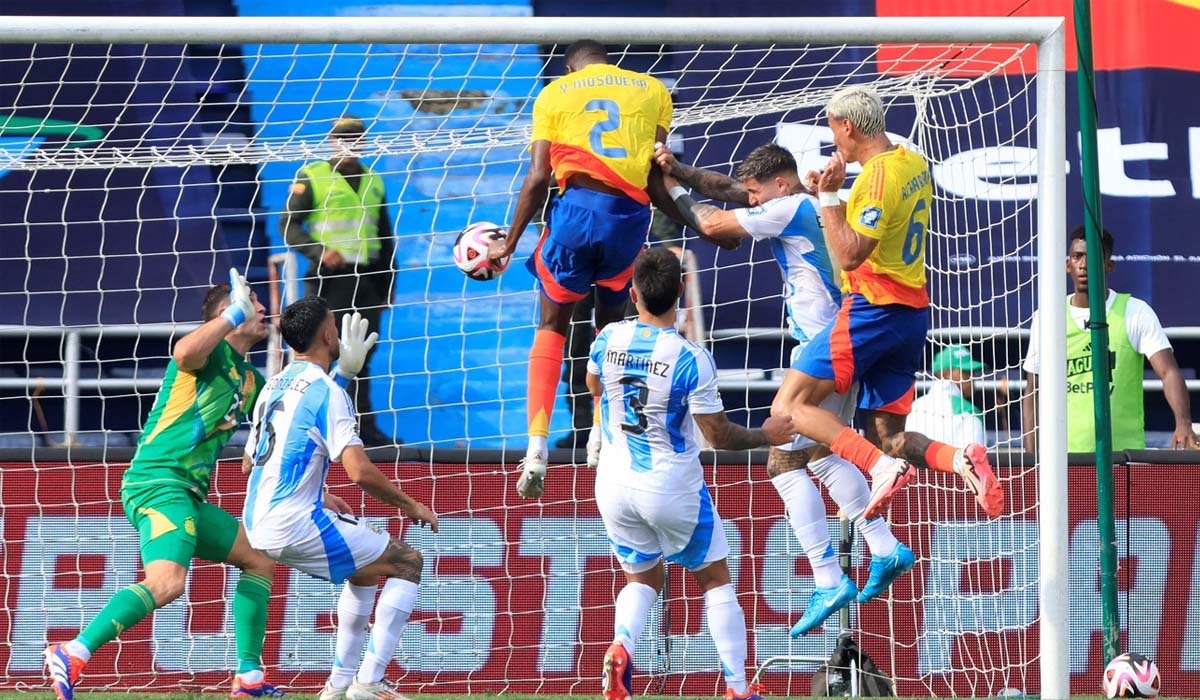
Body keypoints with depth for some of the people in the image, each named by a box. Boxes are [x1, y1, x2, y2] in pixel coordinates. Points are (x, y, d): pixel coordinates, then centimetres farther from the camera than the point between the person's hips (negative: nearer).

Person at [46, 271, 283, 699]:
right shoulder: (211, 352, -5)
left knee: (260, 561, 19)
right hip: (158, 483, -10)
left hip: (188, 496, 10)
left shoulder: (249, 382, 22)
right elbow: (184, 352, -31)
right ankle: (72, 656, -34)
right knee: (166, 582, -30)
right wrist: (235, 313, -25)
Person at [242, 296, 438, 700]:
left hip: (258, 525, 9)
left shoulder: (274, 386, 15)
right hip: (297, 525, -9)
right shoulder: (327, 392, -12)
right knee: (408, 562, 2)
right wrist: (411, 506, -5)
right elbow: (360, 472, -20)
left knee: (366, 568, 29)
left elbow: (249, 462, 26)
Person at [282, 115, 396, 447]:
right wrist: (318, 251, -17)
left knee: (361, 357, 6)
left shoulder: (373, 181, 18)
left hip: (366, 280, 5)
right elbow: (288, 226, -2)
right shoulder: (312, 177, 2)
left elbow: (384, 237, 22)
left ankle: (363, 427, 9)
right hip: (328, 279, -5)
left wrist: (387, 285, 17)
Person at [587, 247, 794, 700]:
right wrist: (766, 436, 4)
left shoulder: (608, 340, -9)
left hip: (615, 484, 3)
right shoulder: (692, 360, -21)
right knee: (715, 579, 15)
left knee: (642, 577, 21)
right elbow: (719, 435, -13)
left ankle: (620, 645, -10)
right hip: (672, 488, -3)